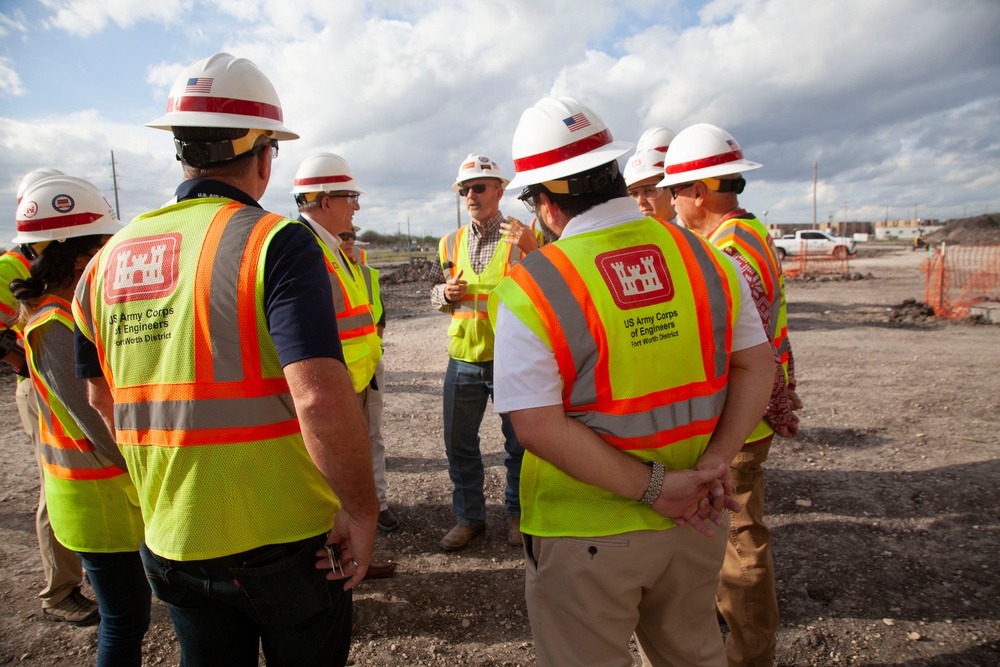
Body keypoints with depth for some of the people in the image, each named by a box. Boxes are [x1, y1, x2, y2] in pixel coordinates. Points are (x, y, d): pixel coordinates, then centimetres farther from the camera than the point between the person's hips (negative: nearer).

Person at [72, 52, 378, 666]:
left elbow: (102, 400, 13)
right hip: (286, 545, -5)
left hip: (170, 542, 6)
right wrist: (361, 511, -16)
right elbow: (320, 398, -29)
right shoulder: (277, 242, -18)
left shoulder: (109, 259, 3)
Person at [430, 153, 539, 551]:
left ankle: (517, 513, 31)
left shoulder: (523, 238, -4)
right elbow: (439, 297, 18)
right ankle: (469, 517, 30)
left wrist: (532, 251, -27)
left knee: (519, 442, 10)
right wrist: (445, 293, -5)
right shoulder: (451, 243, 9)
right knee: (459, 444, 12)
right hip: (463, 359, 4)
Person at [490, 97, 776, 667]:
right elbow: (757, 365, -1)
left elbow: (538, 427, -21)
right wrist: (715, 462, -6)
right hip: (694, 525, 5)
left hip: (584, 536, -4)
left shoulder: (530, 288, -18)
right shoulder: (706, 257, -4)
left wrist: (654, 487, -16)